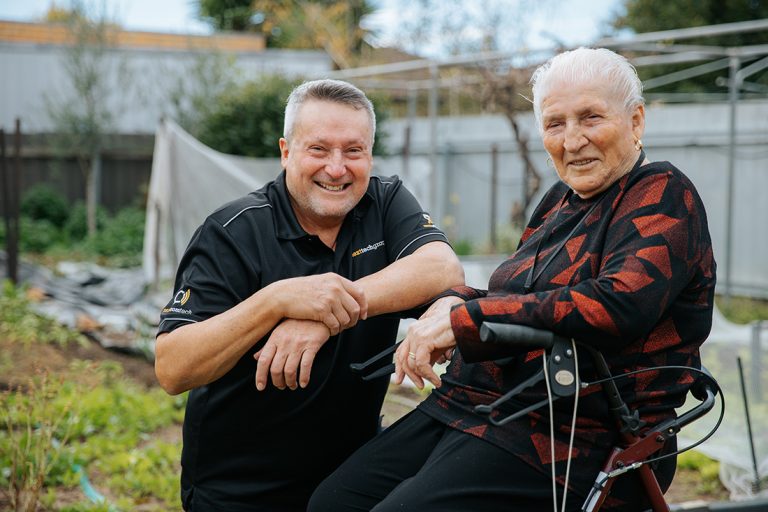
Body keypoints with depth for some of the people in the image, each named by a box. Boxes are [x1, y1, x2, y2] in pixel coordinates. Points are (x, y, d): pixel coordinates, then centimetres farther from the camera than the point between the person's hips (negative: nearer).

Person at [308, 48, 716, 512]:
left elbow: (618, 306, -25)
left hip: (569, 441, -8)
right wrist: (458, 302, -5)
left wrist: (464, 320, -23)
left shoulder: (663, 194, -8)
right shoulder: (562, 200, 18)